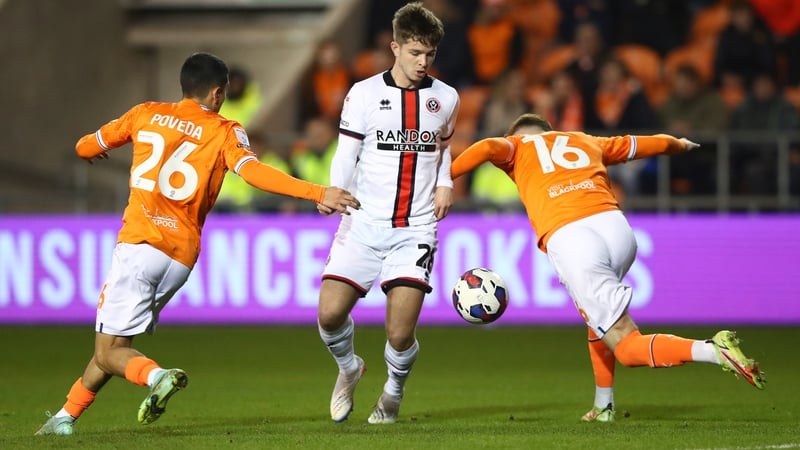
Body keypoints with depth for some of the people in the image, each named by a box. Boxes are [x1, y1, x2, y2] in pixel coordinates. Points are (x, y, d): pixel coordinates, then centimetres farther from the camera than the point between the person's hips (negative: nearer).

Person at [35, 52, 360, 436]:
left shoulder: (146, 114, 10)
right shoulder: (224, 132, 5)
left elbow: (86, 147, 23)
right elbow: (253, 171, -15)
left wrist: (88, 149, 49)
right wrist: (318, 193, -21)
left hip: (140, 243, -2)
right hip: (182, 256, 2)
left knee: (109, 352, -4)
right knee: (110, 347, 21)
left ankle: (156, 376, -33)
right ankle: (67, 415, 22)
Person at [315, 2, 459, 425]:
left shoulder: (445, 98, 7)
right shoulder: (364, 94, -1)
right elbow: (346, 156, -2)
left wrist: (444, 183, 8)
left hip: (416, 228, 0)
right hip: (364, 222, 0)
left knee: (400, 334, -12)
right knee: (330, 313, -13)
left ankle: (393, 393, 21)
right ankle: (348, 368, 21)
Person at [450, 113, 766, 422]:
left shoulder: (518, 146, 22)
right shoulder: (585, 142, 31)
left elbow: (486, 148, -1)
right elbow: (652, 144, 40)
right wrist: (680, 145, 61)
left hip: (568, 242, -5)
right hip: (615, 225, 5)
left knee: (628, 348, -2)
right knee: (597, 316, 35)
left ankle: (714, 351, -23)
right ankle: (603, 406, 29)